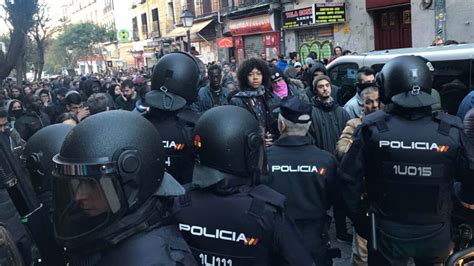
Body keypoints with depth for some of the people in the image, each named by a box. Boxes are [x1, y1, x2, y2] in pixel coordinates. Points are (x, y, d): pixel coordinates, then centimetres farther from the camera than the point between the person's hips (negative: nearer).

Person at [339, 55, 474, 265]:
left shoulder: (373, 129, -16)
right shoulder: (451, 131, -13)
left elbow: (350, 177, -12)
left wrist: (356, 214, 3)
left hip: (388, 234, -1)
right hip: (436, 235, 2)